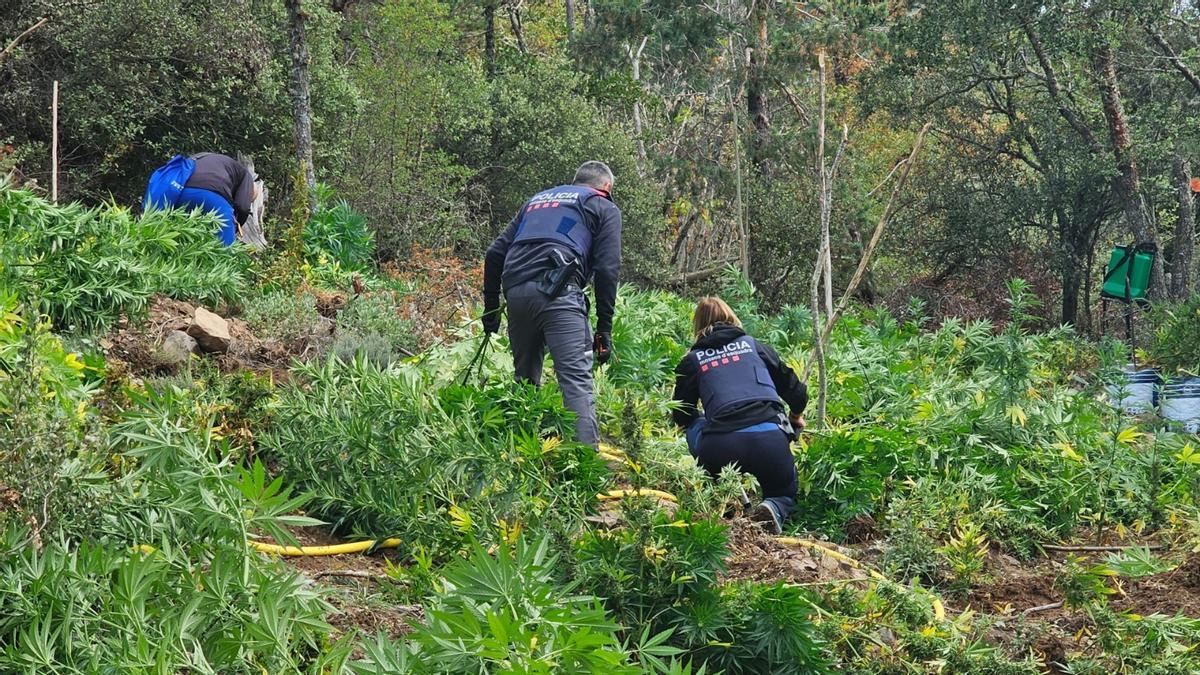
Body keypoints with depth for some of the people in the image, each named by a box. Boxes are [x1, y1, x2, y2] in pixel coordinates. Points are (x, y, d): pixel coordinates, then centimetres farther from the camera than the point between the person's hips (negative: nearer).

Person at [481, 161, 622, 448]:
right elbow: (607, 268, 4)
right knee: (577, 378, -12)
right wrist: (604, 329, 4)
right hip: (557, 293, -5)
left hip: (515, 293, 5)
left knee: (525, 378, 18)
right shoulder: (604, 208, 18)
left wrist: (491, 307, 27)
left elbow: (495, 253, 24)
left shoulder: (537, 199, 33)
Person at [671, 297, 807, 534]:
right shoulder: (753, 345, 20)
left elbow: (682, 417, 23)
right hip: (771, 441, 1)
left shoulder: (692, 361, 17)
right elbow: (793, 388, 24)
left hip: (721, 448, -1)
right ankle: (773, 510, -11)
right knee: (784, 495, 27)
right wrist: (796, 417, 46)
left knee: (693, 427, 33)